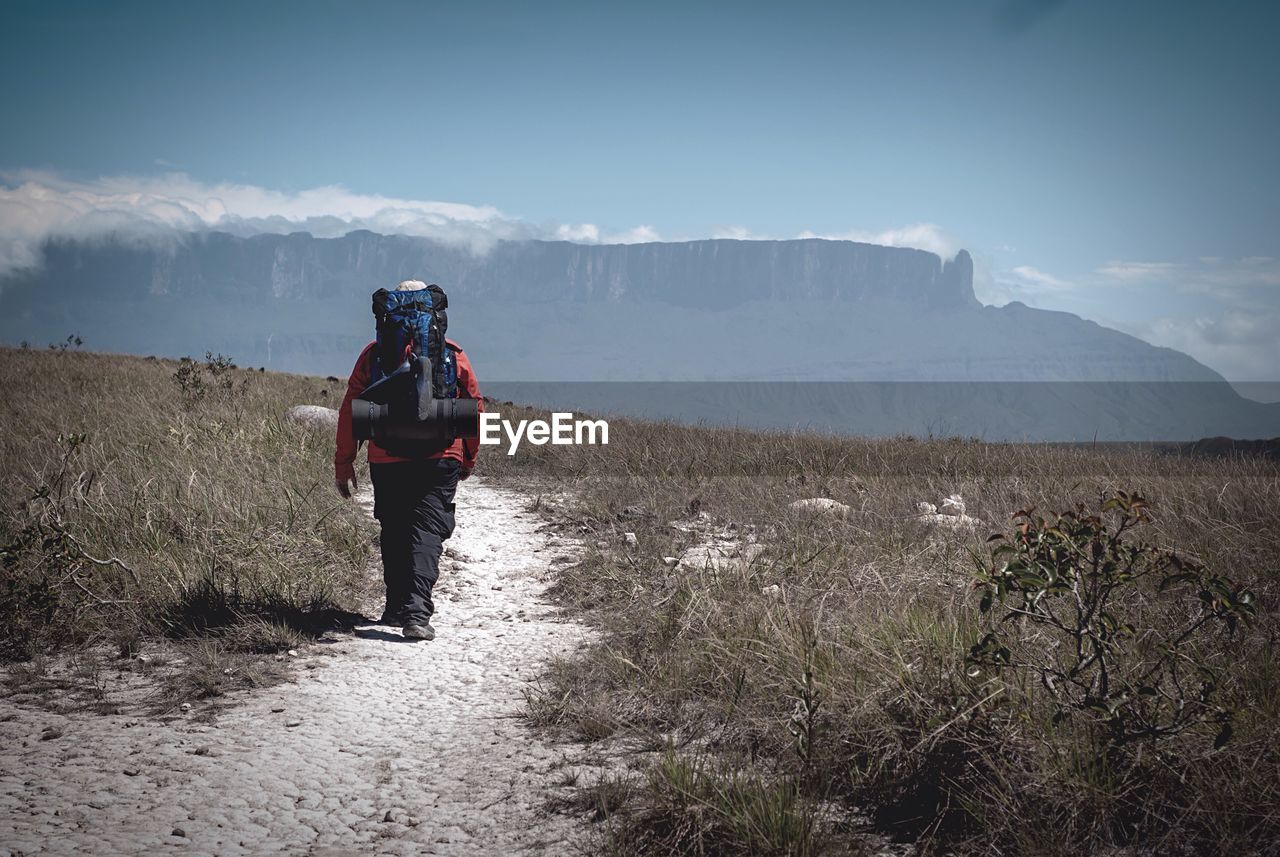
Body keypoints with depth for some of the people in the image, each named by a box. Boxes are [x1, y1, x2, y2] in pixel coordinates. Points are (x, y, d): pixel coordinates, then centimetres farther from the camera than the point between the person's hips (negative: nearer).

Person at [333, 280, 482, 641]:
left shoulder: (374, 354, 4)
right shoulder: (452, 355, 5)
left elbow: (350, 411, 2)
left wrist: (344, 464, 8)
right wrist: (469, 459, 22)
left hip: (386, 462, 1)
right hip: (439, 461, -1)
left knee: (393, 534, 16)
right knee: (427, 531, -5)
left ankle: (396, 608, 22)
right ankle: (416, 611, -22)